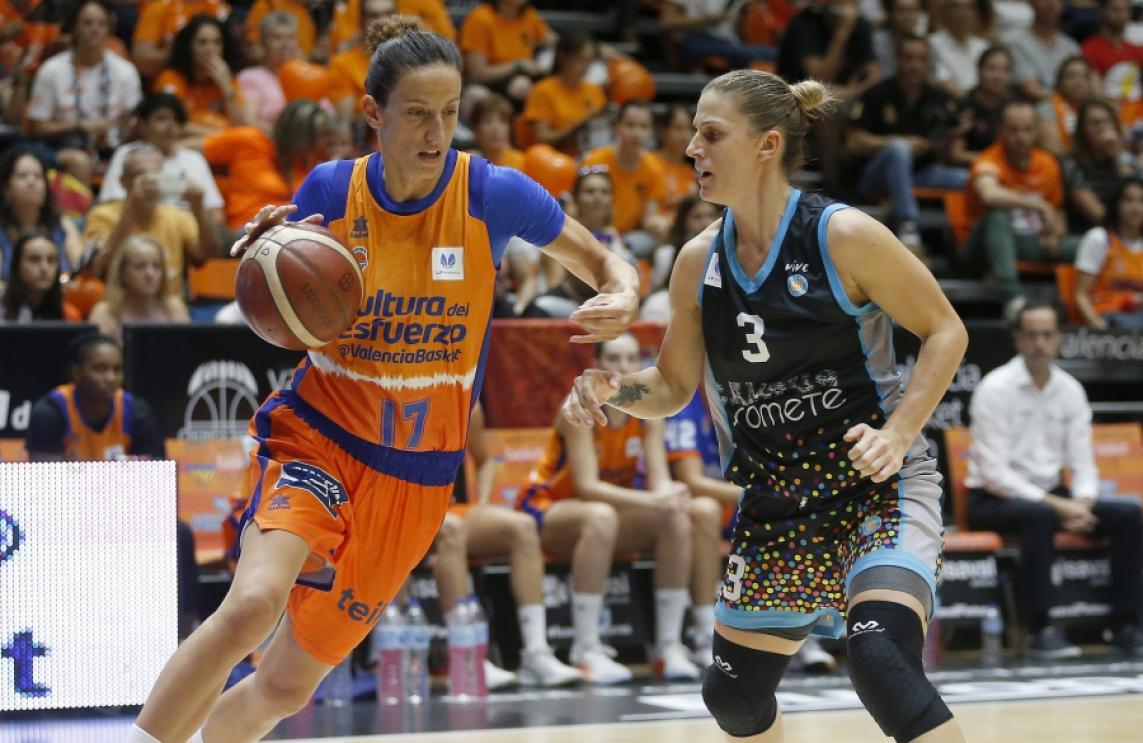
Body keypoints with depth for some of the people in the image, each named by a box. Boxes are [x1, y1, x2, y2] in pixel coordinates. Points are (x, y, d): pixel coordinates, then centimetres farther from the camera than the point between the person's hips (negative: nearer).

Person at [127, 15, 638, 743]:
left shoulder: (494, 193, -9)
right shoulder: (330, 190, -7)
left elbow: (604, 262, 2)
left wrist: (622, 299, -22)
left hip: (415, 473, 1)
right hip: (317, 434, -1)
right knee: (253, 605, -31)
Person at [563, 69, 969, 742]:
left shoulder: (844, 236, -15)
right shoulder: (699, 262, 0)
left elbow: (945, 332, -7)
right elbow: (673, 387, 11)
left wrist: (899, 432, -19)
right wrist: (610, 389, -11)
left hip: (879, 487, -6)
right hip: (775, 502, 7)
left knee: (883, 666, -29)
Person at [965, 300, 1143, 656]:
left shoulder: (1070, 390, 6)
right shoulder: (995, 389, -12)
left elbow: (1082, 462, 7)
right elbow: (994, 473, -17)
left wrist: (1082, 504, -15)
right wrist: (1056, 505, -23)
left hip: (1050, 495, 6)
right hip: (995, 500, -6)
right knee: (1040, 515, -39)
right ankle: (1041, 631, -35)